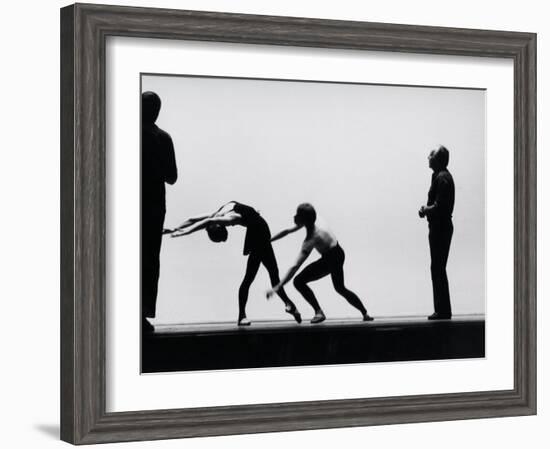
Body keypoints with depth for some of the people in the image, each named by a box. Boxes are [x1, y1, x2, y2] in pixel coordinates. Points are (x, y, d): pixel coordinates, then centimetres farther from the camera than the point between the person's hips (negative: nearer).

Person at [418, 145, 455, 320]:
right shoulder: (442, 176, 17)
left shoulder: (441, 178, -16)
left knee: (438, 268, -7)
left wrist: (426, 210, -7)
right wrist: (427, 209, 6)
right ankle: (442, 310, 16)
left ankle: (443, 310, -5)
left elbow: (439, 206, -23)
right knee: (438, 268, 12)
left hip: (440, 227, -10)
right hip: (441, 226, 10)